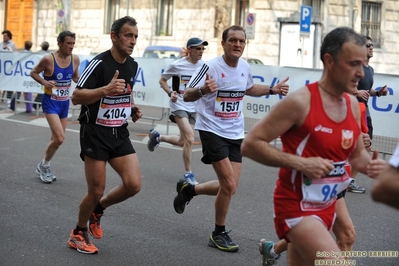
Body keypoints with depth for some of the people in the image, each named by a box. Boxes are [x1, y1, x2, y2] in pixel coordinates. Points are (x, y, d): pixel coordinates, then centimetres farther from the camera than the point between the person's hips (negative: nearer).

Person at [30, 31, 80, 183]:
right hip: (50, 102, -6)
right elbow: (33, 72, -3)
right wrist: (44, 82, -21)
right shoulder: (48, 59, -17)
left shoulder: (75, 59, -3)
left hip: (65, 103, 6)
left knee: (57, 138, 15)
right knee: (59, 138, -17)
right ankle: (44, 165, 7)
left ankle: (44, 168, 34)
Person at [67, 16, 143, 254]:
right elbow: (76, 97, -22)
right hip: (95, 133, -6)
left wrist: (133, 108, 6)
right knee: (96, 191, -2)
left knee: (134, 184, -7)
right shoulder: (99, 63, -17)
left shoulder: (133, 65, 5)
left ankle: (98, 208, 21)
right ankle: (79, 234, 24)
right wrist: (106, 89, -36)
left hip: (120, 134, 6)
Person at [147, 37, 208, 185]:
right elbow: (162, 80, 2)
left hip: (194, 107, 6)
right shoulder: (176, 65, -11)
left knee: (183, 142, 13)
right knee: (190, 139, -20)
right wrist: (170, 93, -15)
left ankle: (157, 136, 40)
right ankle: (188, 174, -6)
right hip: (179, 105, -5)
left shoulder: (204, 65, -1)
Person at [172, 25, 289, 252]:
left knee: (230, 187, 6)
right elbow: (187, 96, -18)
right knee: (229, 185, -12)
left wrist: (273, 89, 10)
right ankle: (219, 234, 9)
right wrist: (204, 90, -39)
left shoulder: (245, 67, 3)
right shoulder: (211, 67, -16)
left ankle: (188, 189, 32)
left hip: (235, 133, 7)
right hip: (213, 130, -7)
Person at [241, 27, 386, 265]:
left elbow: (357, 153, 18)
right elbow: (250, 144, -17)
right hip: (297, 207, -8)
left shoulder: (353, 104, 4)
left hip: (327, 207, 8)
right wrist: (301, 163, -24)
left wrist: (370, 165, -5)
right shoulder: (301, 102, -18)